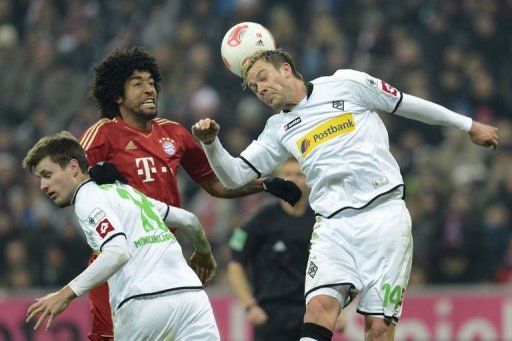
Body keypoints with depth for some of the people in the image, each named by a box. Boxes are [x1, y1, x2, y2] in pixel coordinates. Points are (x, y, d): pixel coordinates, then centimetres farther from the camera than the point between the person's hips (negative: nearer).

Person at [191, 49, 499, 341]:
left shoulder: (346, 84, 7)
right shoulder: (280, 129, 18)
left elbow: (407, 104, 14)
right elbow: (234, 176, 18)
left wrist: (469, 126, 21)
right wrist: (211, 143, -2)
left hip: (384, 216, -3)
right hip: (333, 226, 3)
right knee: (320, 306, -22)